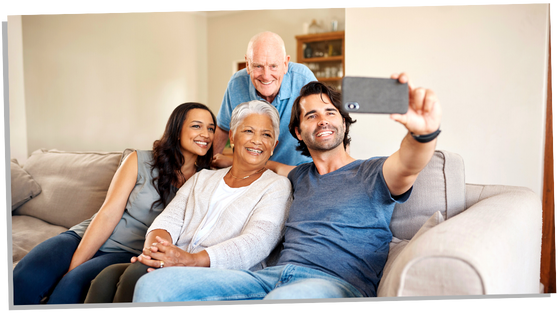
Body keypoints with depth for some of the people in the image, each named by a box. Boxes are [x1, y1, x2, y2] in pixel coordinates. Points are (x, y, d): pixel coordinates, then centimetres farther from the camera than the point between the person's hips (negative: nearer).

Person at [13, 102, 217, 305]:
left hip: (130, 255, -1)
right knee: (26, 277, -24)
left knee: (72, 285, -28)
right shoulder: (139, 161, 0)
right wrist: (73, 266, -14)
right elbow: (108, 214, -5)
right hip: (89, 238, 1)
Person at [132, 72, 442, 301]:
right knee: (153, 285, -12)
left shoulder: (373, 173, 7)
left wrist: (423, 132, -39)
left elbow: (407, 165, -17)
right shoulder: (300, 177, 25)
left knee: (282, 298, -44)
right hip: (276, 275, 6)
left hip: (338, 282, -5)